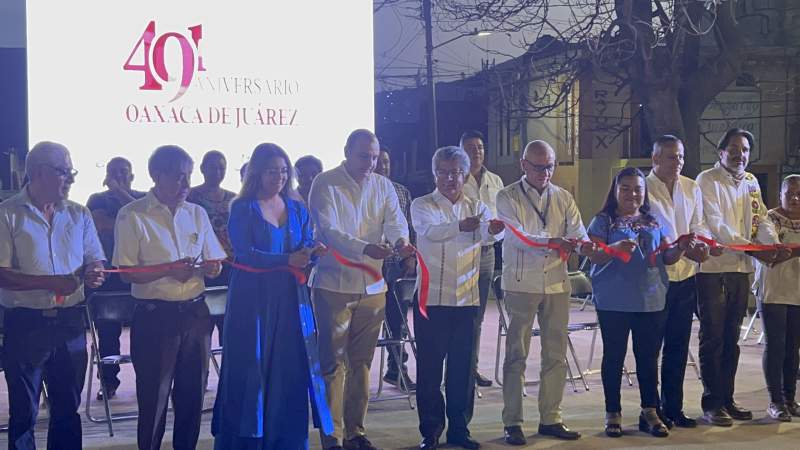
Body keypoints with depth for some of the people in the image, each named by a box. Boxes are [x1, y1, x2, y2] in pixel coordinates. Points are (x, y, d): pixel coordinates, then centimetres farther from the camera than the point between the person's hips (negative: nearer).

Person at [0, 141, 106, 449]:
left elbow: (96, 260, 15)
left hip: (70, 323, 4)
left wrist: (93, 273, -9)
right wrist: (49, 282, -21)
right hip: (26, 325, -4)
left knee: (68, 409, 13)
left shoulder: (79, 214, 9)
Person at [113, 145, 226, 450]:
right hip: (155, 317, -5)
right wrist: (168, 270, -21)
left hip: (195, 313, 5)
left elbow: (215, 266, 11)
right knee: (154, 399, 3)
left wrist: (209, 268, -12)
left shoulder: (197, 213, 9)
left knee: (192, 396, 13)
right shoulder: (133, 216, -6)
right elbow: (127, 273, -9)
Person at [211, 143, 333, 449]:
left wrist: (313, 253, -17)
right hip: (252, 298, -4)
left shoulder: (297, 210, 12)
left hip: (291, 298, 4)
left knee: (291, 369, 2)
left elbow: (306, 250, 6)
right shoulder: (243, 208, -2)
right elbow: (245, 253, -14)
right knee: (251, 368, -2)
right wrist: (287, 260, -26)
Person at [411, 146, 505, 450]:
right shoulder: (422, 205, 0)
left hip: (467, 299, 3)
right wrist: (460, 226, -41)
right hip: (431, 299, -3)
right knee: (430, 367, 2)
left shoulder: (476, 207, 10)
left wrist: (494, 228, -37)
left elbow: (487, 231, -12)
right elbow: (429, 230, -22)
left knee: (463, 367, 8)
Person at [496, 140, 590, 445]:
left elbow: (577, 232, 0)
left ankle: (550, 419, 20)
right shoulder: (508, 197, -2)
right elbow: (517, 237, -16)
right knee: (517, 355, 1)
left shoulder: (563, 198, 11)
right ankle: (512, 423, 8)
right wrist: (551, 242, -31)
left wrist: (585, 245, -24)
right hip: (521, 283, -4)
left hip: (557, 283, 5)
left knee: (556, 355, 9)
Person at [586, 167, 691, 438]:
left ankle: (650, 412, 17)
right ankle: (613, 414, 13)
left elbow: (667, 257, 11)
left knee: (649, 356, 7)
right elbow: (594, 256, -10)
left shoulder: (654, 222, 12)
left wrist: (681, 248, -10)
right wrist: (615, 249, -30)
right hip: (614, 302, -3)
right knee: (614, 356, 4)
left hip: (651, 300, 3)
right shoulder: (604, 221, 0)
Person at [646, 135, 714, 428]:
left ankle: (673, 408, 21)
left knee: (678, 346, 12)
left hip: (686, 276, 6)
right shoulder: (644, 189, -7)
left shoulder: (692, 189, 11)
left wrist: (702, 242, -10)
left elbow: (699, 224, 12)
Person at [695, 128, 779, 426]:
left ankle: (726, 398, 20)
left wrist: (774, 245, -11)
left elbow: (761, 219, 9)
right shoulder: (707, 181, -7)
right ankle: (711, 404, 6)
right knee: (713, 338, -1)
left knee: (731, 338, 11)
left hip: (741, 268, 6)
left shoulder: (751, 182, 14)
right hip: (712, 267, -6)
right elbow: (716, 226, -16)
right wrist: (751, 247, -23)